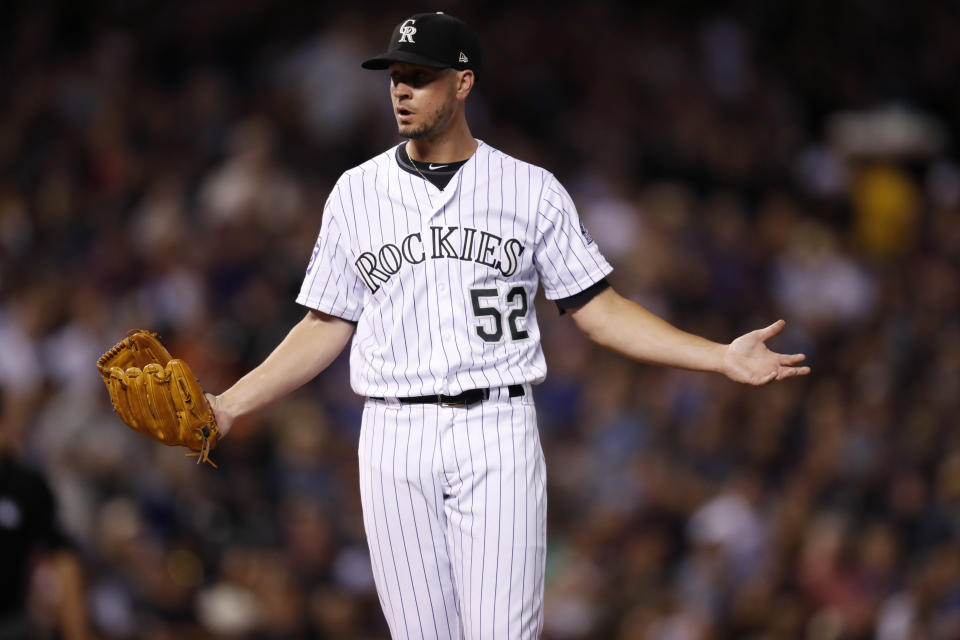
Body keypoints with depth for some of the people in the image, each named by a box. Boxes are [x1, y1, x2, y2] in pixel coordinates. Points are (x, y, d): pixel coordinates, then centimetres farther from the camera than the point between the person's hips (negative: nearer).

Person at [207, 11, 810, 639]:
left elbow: (600, 309, 5)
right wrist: (228, 406, 4)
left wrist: (721, 356, -4)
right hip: (394, 441, 2)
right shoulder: (357, 192, 9)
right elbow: (326, 328, 13)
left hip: (498, 440, -2)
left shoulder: (532, 190, 4)